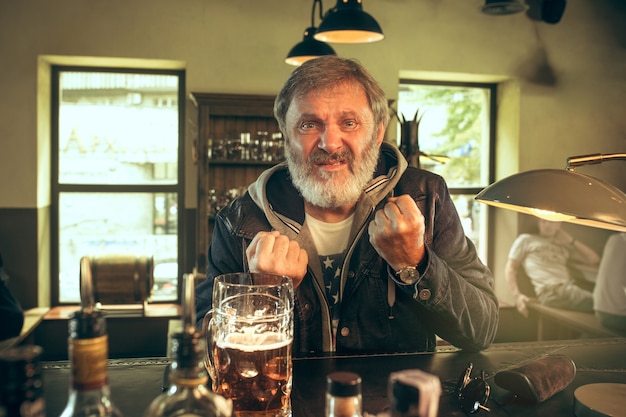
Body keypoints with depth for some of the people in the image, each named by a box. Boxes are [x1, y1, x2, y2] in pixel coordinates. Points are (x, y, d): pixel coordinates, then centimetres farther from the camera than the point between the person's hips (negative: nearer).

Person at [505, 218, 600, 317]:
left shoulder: (564, 246, 29)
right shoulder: (526, 239, 18)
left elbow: (594, 260, 24)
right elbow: (510, 268, 10)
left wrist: (571, 241, 19)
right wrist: (517, 295, -4)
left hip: (571, 287, 5)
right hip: (550, 290, -5)